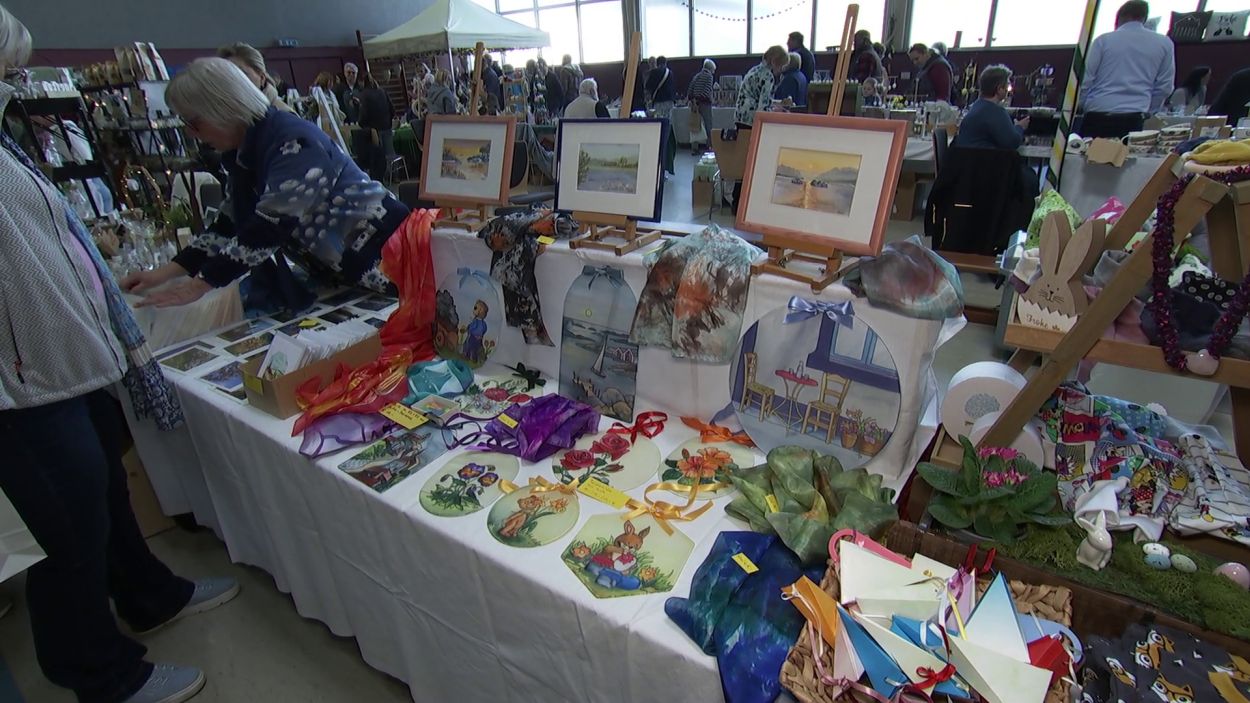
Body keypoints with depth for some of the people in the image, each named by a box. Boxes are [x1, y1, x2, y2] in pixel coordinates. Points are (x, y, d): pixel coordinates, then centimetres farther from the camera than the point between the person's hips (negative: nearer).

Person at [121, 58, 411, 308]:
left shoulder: (294, 143, -21)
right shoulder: (243, 154, 8)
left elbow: (269, 227, -28)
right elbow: (230, 226, 13)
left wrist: (198, 284, -23)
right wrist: (165, 272, 8)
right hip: (340, 273, 9)